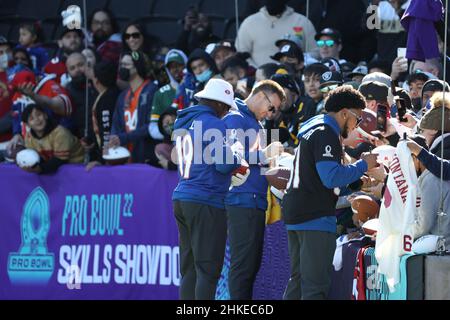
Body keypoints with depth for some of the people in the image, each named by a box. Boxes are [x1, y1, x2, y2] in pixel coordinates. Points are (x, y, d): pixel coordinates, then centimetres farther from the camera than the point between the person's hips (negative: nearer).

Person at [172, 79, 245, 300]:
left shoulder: (184, 123, 15)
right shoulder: (213, 124, -11)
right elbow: (223, 164, -16)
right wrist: (237, 158, 4)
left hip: (181, 198, 8)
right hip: (206, 201, -8)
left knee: (189, 270, 10)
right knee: (208, 270, -6)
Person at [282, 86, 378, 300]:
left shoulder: (311, 130, 21)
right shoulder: (326, 133, -11)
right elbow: (331, 177, -22)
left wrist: (352, 188, 20)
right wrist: (363, 165, -11)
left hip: (294, 213, 10)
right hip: (316, 217, -10)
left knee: (298, 280, 15)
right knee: (316, 284, -10)